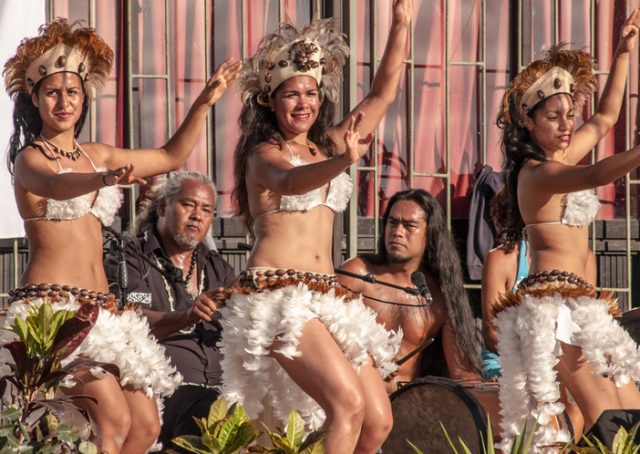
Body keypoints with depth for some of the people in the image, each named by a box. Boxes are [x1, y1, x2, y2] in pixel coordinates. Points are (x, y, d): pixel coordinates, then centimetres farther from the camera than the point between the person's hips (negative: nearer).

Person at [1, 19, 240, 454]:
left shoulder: (97, 155, 19)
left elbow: (171, 156, 28)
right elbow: (53, 185, -27)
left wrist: (204, 103, 17)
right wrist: (104, 180, -47)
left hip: (101, 306, 8)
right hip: (52, 303, -8)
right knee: (114, 418, -22)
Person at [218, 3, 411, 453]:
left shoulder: (327, 146, 20)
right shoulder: (263, 154, -1)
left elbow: (382, 95, 19)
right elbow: (291, 182, -25)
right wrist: (343, 162, -44)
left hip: (328, 297, 7)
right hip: (278, 294, -7)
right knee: (348, 403, -25)